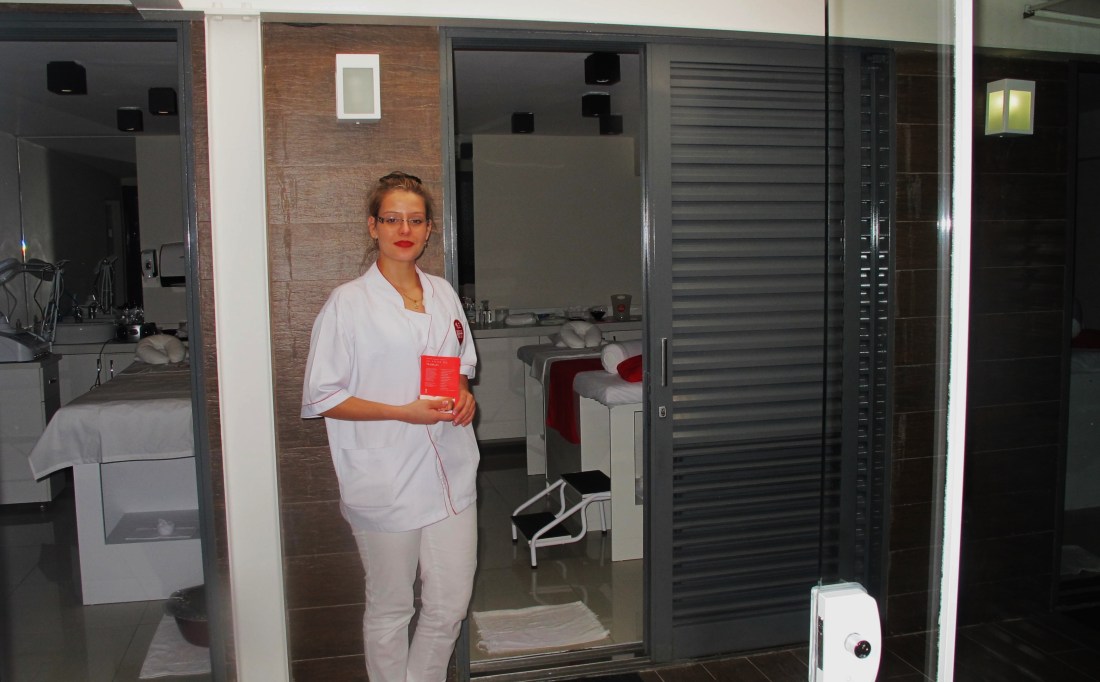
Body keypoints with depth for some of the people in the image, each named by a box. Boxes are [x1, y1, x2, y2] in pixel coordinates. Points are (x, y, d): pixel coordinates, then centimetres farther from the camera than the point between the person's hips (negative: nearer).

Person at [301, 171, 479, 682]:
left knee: (450, 606, 11)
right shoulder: (348, 303, -7)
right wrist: (404, 412, -18)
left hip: (449, 474, 5)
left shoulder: (443, 295, 9)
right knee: (390, 610, 10)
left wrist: (464, 395, -2)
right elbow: (321, 397, -8)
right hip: (385, 482, -5)